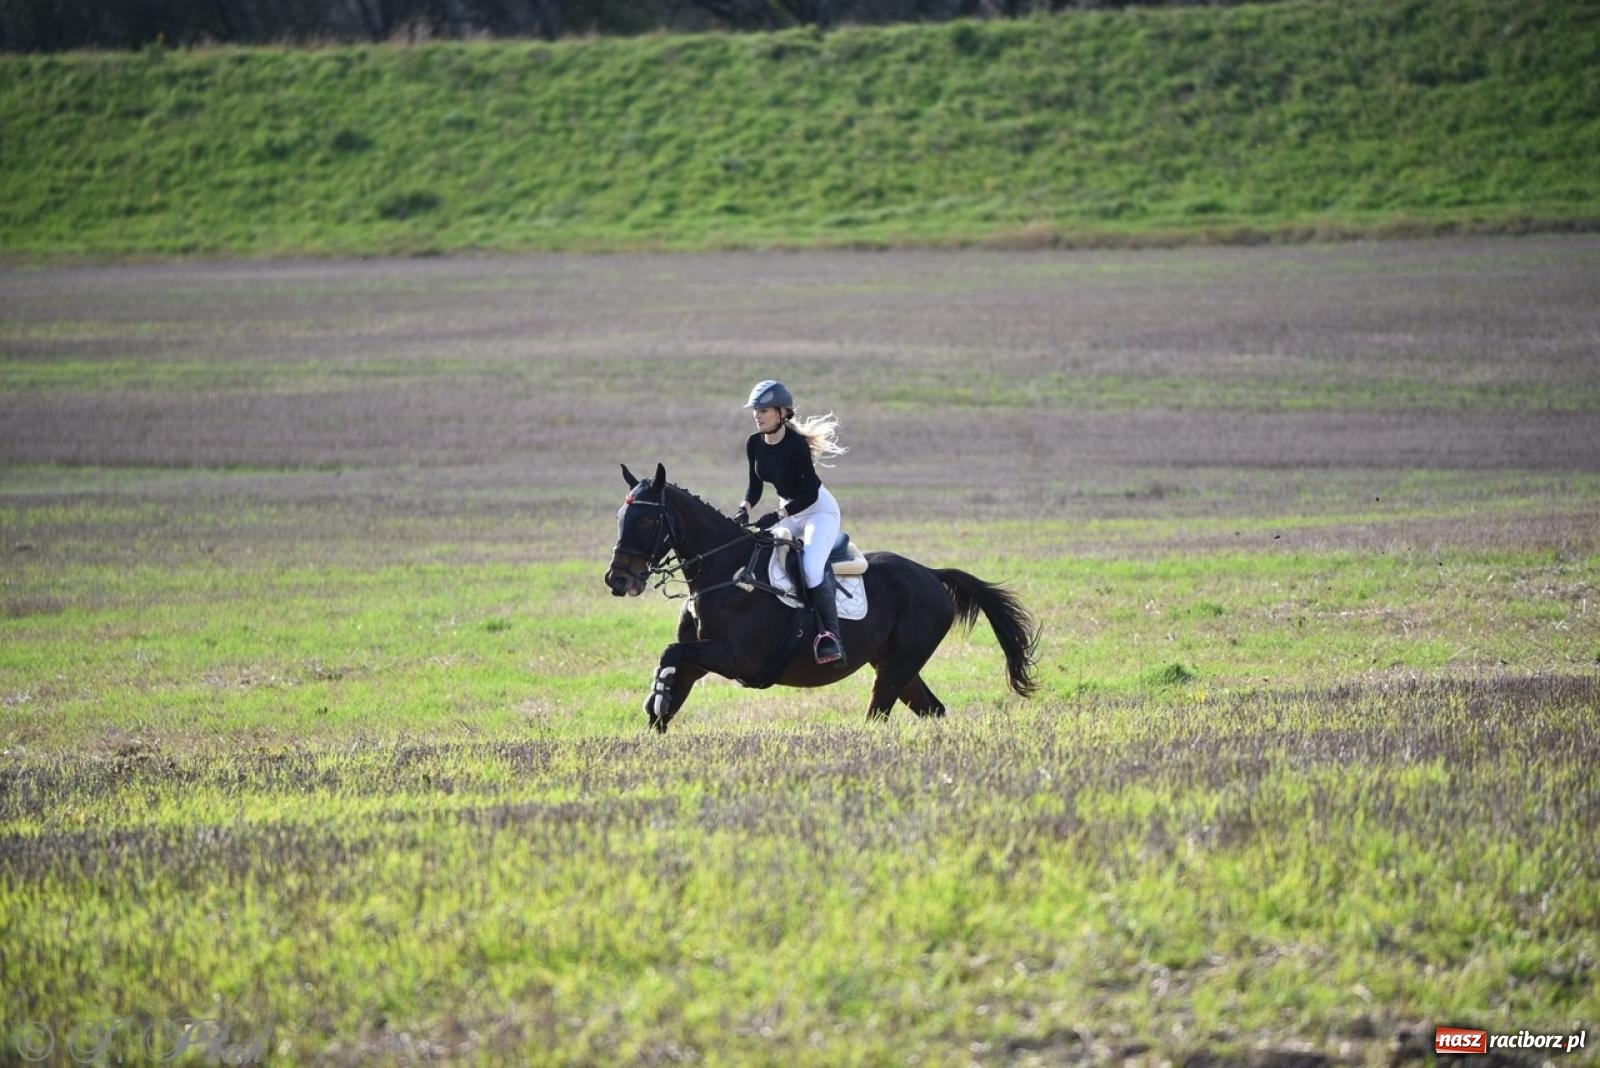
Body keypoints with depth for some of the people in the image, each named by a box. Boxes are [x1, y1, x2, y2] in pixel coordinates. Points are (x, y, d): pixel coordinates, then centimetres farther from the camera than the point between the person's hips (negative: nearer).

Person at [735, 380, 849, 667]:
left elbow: (809, 494, -24)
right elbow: (755, 487, 7)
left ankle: (831, 636, -27)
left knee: (811, 567, -28)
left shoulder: (796, 445, -24)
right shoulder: (754, 444, -3)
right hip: (788, 512, 8)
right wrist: (745, 510, -13)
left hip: (820, 510, -8)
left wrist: (777, 516, -30)